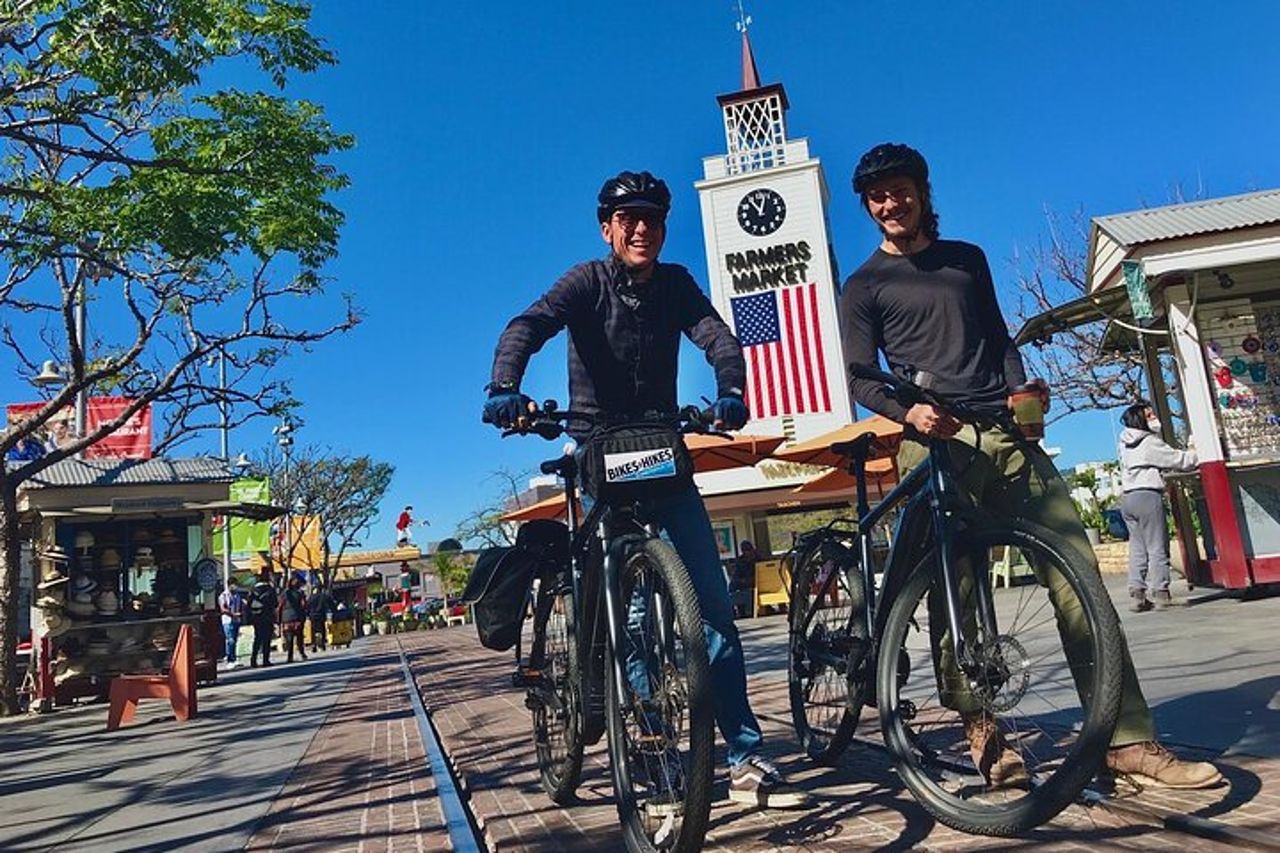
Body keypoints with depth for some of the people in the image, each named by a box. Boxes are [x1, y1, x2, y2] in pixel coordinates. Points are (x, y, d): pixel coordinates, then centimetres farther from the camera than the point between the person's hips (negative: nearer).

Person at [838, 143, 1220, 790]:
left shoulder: (968, 259, 23)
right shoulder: (863, 287, 10)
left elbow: (998, 337, 24)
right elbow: (861, 379, 1)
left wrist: (1023, 389, 4)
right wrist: (908, 411, -20)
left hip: (1006, 433, 4)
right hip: (934, 444, -3)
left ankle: (1128, 740, -3)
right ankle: (984, 737, 4)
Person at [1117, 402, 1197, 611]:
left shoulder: (1124, 445, 16)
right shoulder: (1150, 443, -7)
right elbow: (1179, 460, -3)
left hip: (1127, 497, 8)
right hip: (1147, 495, -8)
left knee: (1137, 548, 7)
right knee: (1157, 547, -2)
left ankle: (1136, 594, 3)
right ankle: (1160, 593, 0)